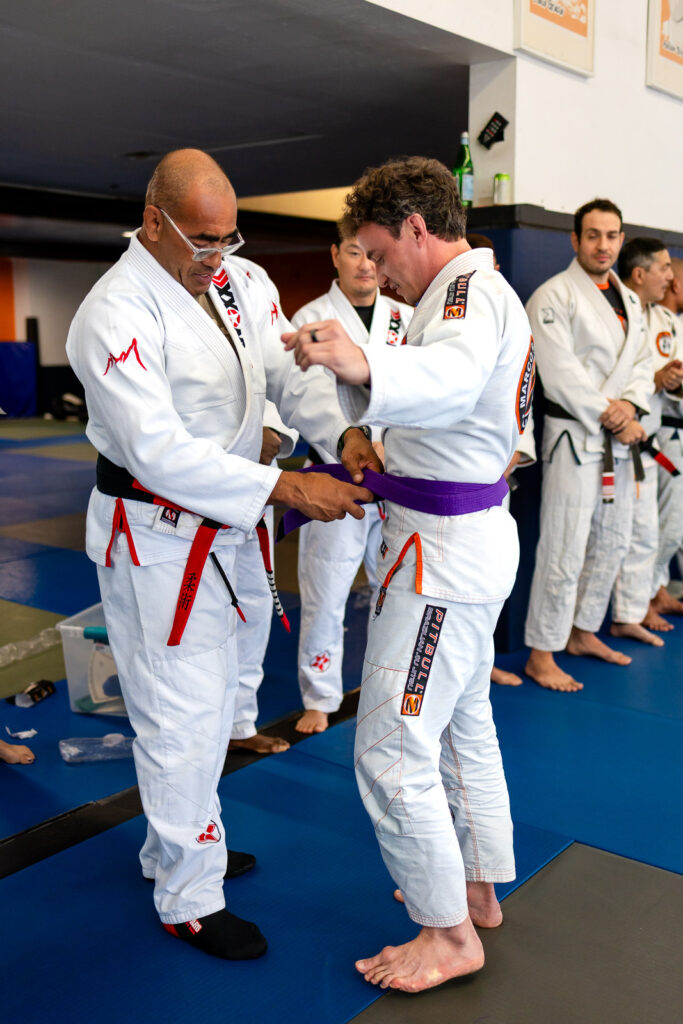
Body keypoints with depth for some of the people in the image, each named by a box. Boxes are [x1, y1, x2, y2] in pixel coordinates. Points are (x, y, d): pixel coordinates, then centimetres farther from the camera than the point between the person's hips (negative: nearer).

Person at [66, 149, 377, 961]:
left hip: (215, 527, 9)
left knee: (207, 696, 21)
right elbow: (162, 452, -29)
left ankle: (172, 847, 43)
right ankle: (190, 900, 21)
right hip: (152, 535, -8)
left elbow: (288, 369, 0)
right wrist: (287, 489, -32)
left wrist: (343, 432, -20)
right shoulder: (116, 314, -22)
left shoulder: (241, 281, 3)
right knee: (180, 715, 0)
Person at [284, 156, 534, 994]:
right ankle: (476, 889, 38)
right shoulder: (483, 291, 18)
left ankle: (450, 934, 13)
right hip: (472, 537, 11)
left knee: (391, 751, -4)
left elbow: (453, 375, -39)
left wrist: (364, 365, -57)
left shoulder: (469, 287, -16)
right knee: (463, 727, 21)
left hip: (444, 547, -11)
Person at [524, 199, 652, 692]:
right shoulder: (554, 296, -9)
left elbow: (643, 361, 11)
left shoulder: (630, 300, 16)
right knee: (565, 548, -8)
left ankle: (583, 632, 31)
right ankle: (541, 655, 2)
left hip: (620, 437, 8)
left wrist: (629, 407, -8)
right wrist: (608, 416, -15)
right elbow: (560, 372, -16)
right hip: (575, 434, -8)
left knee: (613, 541, 15)